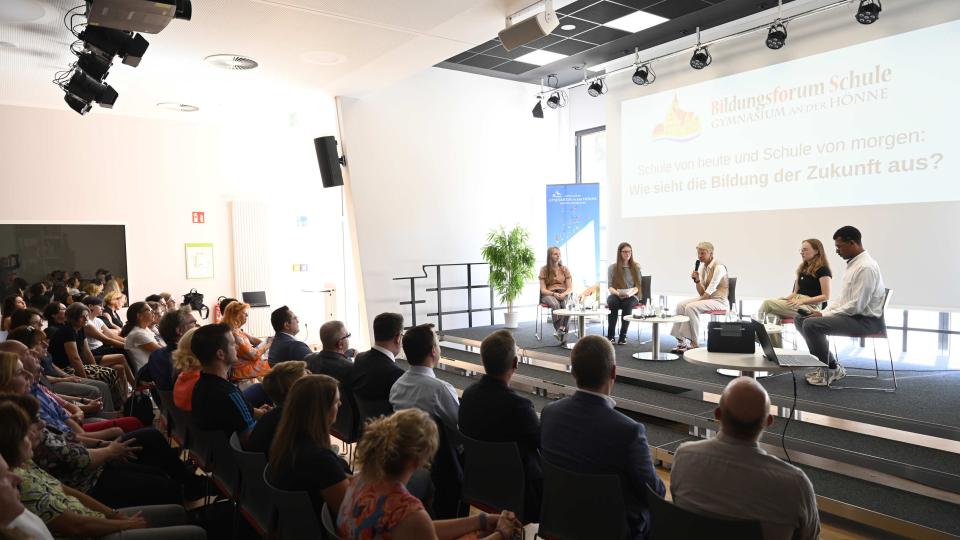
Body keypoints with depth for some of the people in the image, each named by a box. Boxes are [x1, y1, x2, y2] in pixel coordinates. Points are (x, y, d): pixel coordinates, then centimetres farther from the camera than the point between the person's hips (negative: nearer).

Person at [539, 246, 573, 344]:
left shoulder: (565, 269, 13)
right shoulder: (544, 270, 6)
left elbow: (570, 288, 8)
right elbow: (543, 290, -1)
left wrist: (564, 294, -15)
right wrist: (554, 294, -19)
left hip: (563, 294, 2)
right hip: (549, 295, -2)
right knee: (555, 304, -37)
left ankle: (561, 329, -39)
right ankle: (562, 334, -36)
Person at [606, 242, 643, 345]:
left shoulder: (636, 267, 9)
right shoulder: (612, 268, 7)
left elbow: (638, 285, 3)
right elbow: (609, 287, 2)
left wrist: (631, 293, -18)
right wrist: (617, 293, -19)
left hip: (632, 296, 0)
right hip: (616, 295, 0)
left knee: (627, 304, -36)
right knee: (612, 302, -35)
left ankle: (623, 336, -31)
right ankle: (610, 336, -32)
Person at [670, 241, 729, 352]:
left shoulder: (719, 267, -14)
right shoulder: (702, 267, 9)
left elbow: (710, 290, -19)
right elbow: (702, 292, 6)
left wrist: (697, 302, -18)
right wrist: (696, 280, -10)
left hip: (719, 301, -8)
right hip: (707, 299, 8)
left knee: (691, 307, -29)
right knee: (681, 305, -12)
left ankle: (694, 343, -22)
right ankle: (682, 340, -16)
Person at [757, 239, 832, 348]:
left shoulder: (823, 270, -3)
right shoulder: (803, 269, 20)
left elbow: (825, 296, -9)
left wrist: (802, 301, -19)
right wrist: (785, 298, -3)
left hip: (811, 306, -7)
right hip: (796, 301, 7)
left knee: (768, 303, -23)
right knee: (772, 317, -23)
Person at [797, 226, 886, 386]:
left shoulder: (866, 267, -19)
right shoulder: (853, 264, 12)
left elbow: (856, 306, -23)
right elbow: (843, 299, 18)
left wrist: (825, 315, -16)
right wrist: (823, 312, 4)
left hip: (866, 320, -10)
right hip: (851, 314, 10)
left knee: (811, 324, -25)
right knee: (800, 319, 4)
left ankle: (832, 369, -5)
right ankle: (824, 363, 8)